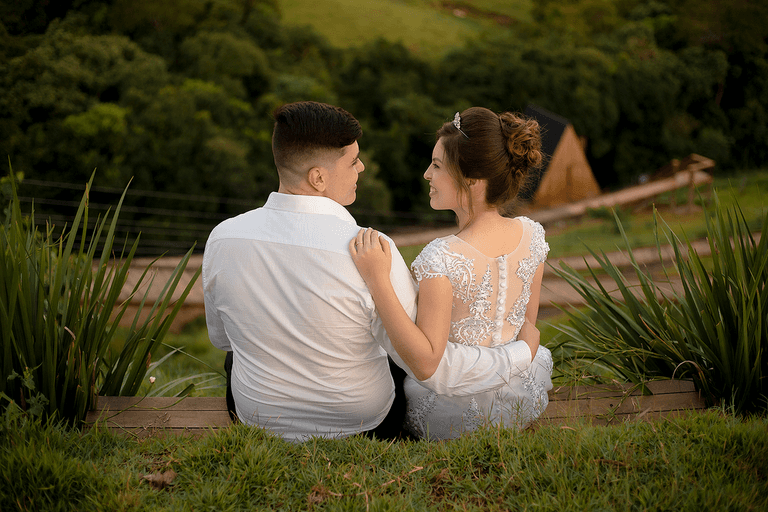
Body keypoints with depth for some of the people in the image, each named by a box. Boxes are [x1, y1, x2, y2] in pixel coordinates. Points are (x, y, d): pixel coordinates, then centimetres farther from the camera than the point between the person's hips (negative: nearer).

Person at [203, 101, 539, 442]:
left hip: (260, 421, 2)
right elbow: (434, 369, -24)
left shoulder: (223, 239, -19)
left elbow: (221, 336, 1)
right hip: (358, 425, -1)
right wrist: (523, 353, -9)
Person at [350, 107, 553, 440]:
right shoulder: (532, 235, -11)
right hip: (524, 400, 4)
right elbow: (527, 323, 2)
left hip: (452, 418, -4)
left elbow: (425, 364, -30)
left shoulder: (441, 260, -31)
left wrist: (378, 281, -35)